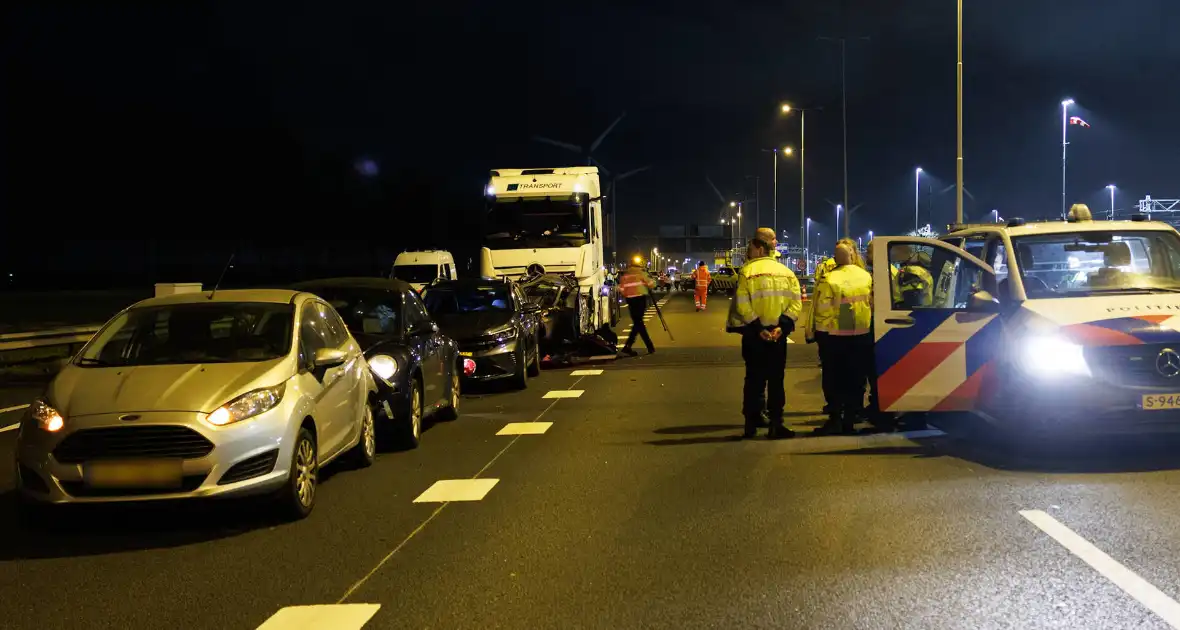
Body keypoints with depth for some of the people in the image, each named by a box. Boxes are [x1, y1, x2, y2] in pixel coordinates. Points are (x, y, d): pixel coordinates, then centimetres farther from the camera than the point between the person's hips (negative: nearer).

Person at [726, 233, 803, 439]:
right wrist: (782, 325, -10)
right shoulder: (786, 272, 6)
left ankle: (752, 424, 11)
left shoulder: (748, 271, -6)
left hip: (754, 334, -2)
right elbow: (796, 303, -5)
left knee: (755, 378, 8)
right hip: (778, 334, 2)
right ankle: (775, 424, 5)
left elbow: (742, 305, -15)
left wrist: (757, 328, -13)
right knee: (776, 379, 9)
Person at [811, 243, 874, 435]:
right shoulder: (867, 277, 0)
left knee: (833, 379, 6)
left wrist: (821, 327, 3)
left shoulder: (829, 280, -14)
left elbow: (822, 309, -12)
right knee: (855, 379, 12)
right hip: (862, 335, 3)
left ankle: (835, 420, 4)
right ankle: (849, 420, 15)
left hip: (835, 337, -3)